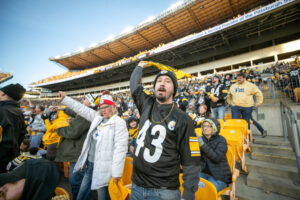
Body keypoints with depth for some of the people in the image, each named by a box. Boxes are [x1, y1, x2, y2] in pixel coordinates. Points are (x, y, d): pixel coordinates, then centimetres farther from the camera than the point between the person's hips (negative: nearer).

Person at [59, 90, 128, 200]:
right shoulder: (97, 118, 7)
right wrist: (65, 98, 20)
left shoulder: (119, 122, -15)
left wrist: (117, 172, -20)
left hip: (104, 167, -7)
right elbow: (82, 109, 16)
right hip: (90, 164, 7)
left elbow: (120, 148, -19)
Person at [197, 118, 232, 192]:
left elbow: (217, 157, -22)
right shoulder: (202, 139, 3)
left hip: (219, 176, -3)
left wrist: (203, 145, -31)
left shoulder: (221, 140, -9)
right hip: (203, 172, 4)